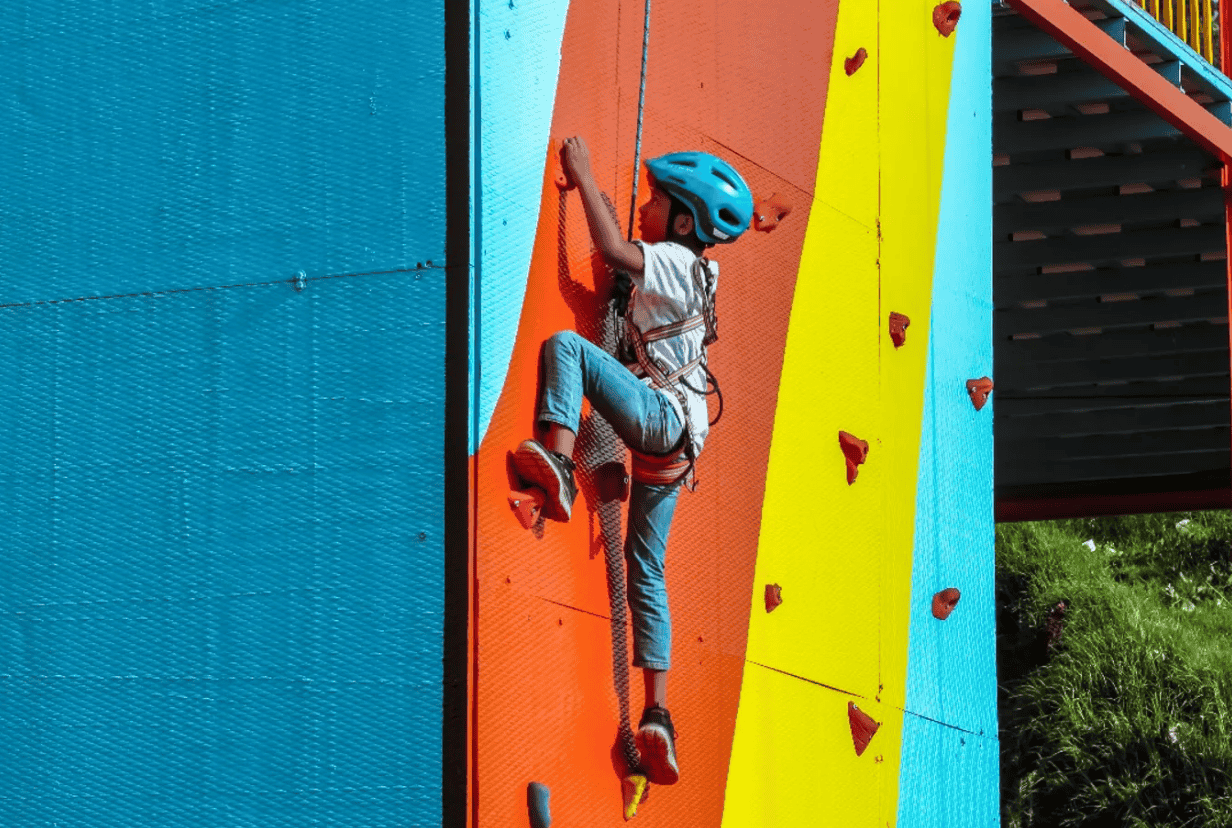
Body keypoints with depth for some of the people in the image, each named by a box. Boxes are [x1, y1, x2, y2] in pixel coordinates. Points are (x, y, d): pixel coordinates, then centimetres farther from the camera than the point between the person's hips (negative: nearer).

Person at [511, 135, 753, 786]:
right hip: (670, 442, 9)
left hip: (660, 414, -9)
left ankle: (558, 461, -42)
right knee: (645, 569, 10)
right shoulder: (691, 275, 23)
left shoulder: (672, 262, -3)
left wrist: (584, 179, -10)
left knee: (565, 345, -21)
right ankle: (657, 715, 7)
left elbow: (614, 250, -18)